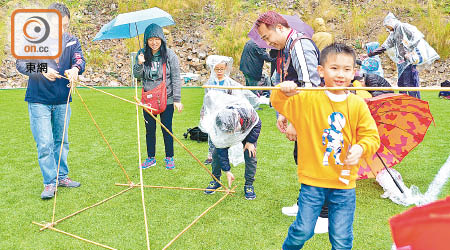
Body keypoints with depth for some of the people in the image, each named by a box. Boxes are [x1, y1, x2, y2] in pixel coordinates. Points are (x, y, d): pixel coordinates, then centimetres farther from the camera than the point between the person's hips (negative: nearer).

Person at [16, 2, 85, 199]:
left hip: (62, 101, 4)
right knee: (44, 144, -5)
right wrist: (42, 70, -28)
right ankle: (50, 183, 6)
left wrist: (75, 68, -35)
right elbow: (20, 63, -9)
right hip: (39, 100, -3)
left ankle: (62, 176, 28)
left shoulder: (72, 41, 2)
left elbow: (79, 60, -10)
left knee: (61, 141, 14)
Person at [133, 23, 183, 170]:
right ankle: (151, 158, 26)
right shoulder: (142, 54, 3)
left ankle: (169, 158, 22)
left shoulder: (170, 55, -5)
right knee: (149, 129, 10)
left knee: (167, 129, 5)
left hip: (166, 99, -3)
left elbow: (176, 79, -5)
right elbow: (137, 76, 6)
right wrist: (139, 64, -15)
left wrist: (177, 99, -9)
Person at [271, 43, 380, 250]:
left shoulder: (358, 105, 0)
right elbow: (279, 104, -3)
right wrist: (283, 92, -25)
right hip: (313, 180, -1)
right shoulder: (307, 99, -3)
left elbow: (372, 136, 2)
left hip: (344, 183, 2)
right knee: (303, 230, 6)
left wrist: (361, 148, -18)